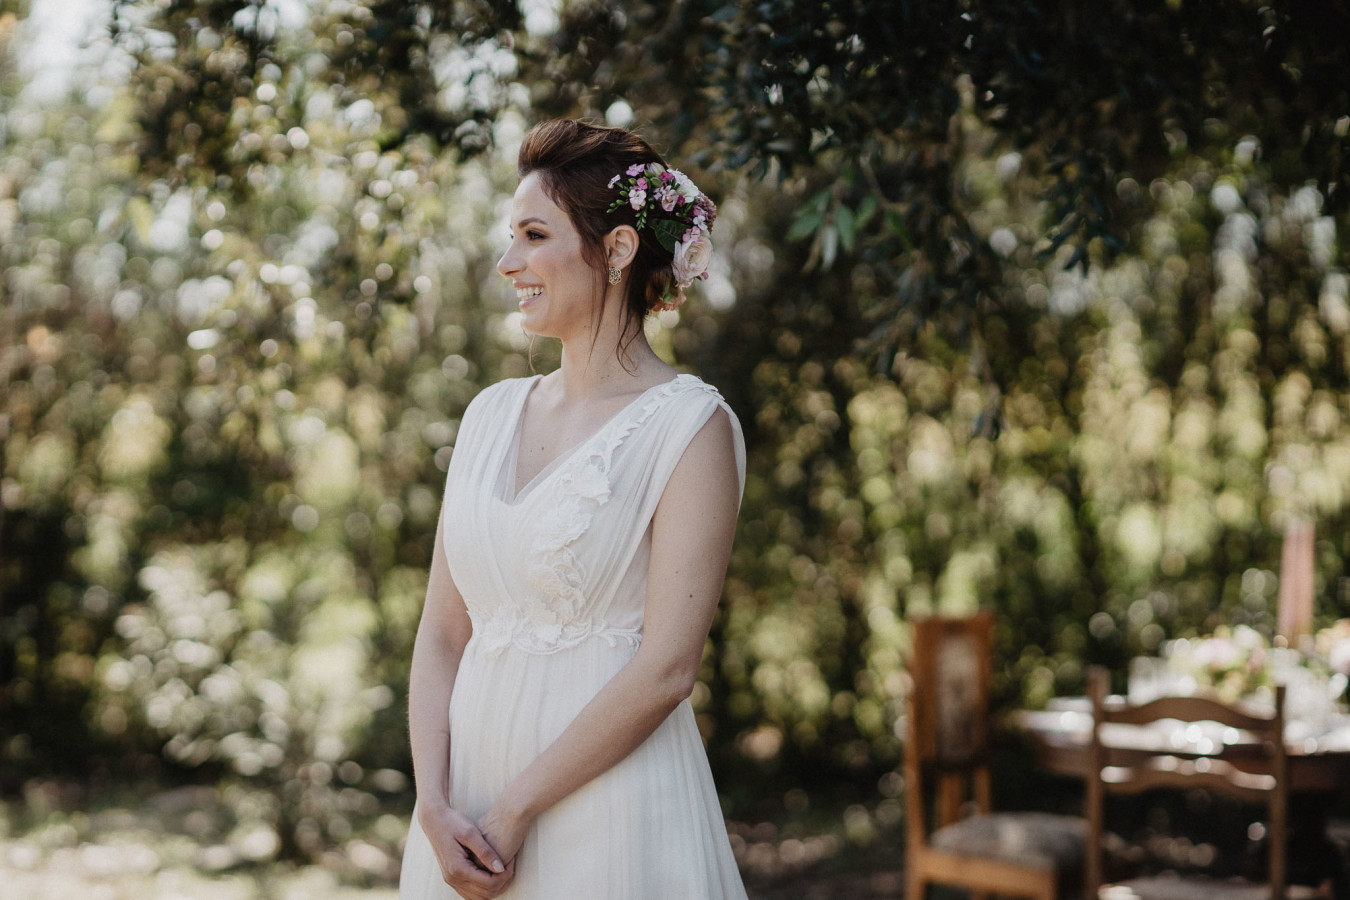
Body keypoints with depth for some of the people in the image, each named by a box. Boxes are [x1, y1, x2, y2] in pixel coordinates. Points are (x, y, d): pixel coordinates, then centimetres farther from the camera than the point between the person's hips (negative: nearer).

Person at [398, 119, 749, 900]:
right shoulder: (493, 412, 8)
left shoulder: (691, 426, -9)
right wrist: (436, 807, -7)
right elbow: (443, 632, 6)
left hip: (609, 816, -5)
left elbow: (666, 669, -15)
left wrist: (512, 812, -14)